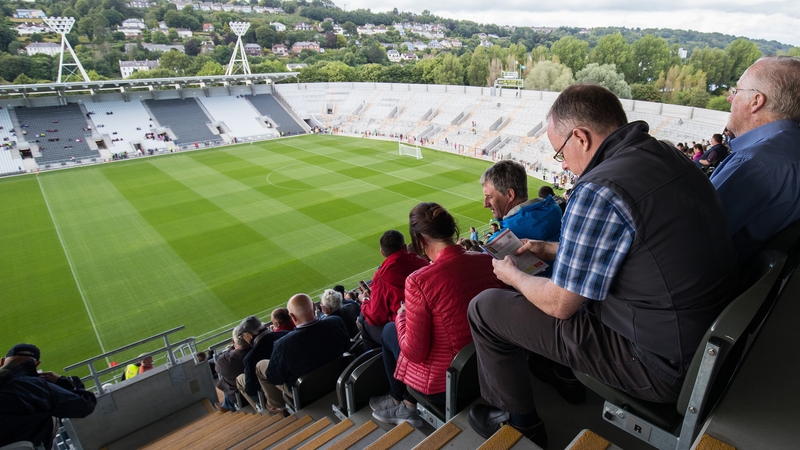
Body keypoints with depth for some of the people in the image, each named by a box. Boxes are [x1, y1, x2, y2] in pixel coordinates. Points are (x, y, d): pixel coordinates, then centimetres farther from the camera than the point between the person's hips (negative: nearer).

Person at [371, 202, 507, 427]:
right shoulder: (489, 261, -10)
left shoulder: (419, 281, -28)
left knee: (389, 330, 19)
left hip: (445, 384, -5)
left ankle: (405, 404, 39)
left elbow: (415, 353, -21)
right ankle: (409, 401, 38)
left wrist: (401, 316, -2)